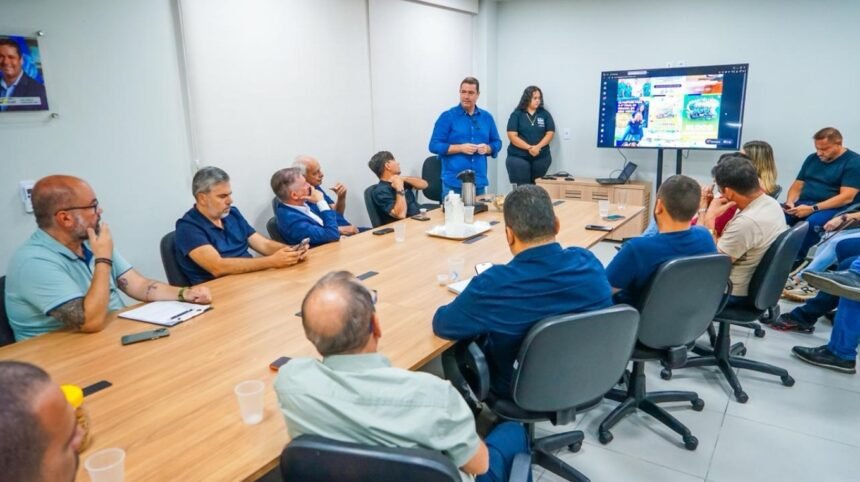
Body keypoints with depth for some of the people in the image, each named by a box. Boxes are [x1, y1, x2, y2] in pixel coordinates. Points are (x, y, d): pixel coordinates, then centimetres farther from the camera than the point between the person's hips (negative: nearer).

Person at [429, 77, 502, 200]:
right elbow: (434, 145, -7)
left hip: (479, 181, 4)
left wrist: (487, 148, -7)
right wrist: (460, 148, -16)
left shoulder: (487, 117, 11)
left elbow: (496, 143, 16)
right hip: (453, 182, -4)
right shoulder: (448, 116, -3)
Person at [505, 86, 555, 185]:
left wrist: (537, 147, -13)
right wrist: (529, 148, -16)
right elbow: (512, 136, -6)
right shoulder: (516, 114, 1)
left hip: (541, 157, 3)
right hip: (518, 157, -2)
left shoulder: (545, 114, 8)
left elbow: (550, 133, 4)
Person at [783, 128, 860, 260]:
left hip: (831, 208, -5)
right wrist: (790, 203, -6)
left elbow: (847, 197, -13)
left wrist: (813, 208, -21)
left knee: (812, 223, -40)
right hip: (802, 203, 5)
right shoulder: (812, 158, 16)